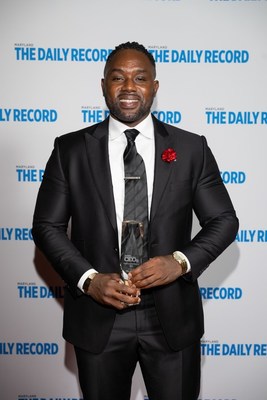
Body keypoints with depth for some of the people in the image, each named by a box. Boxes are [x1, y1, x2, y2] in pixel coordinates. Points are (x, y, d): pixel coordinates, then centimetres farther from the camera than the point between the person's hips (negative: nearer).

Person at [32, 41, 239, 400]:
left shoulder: (191, 148, -1)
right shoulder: (70, 150, -1)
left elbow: (224, 219, 2)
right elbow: (47, 225, 1)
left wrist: (181, 261, -15)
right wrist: (88, 279, -13)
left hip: (173, 317, 0)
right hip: (97, 317, 0)